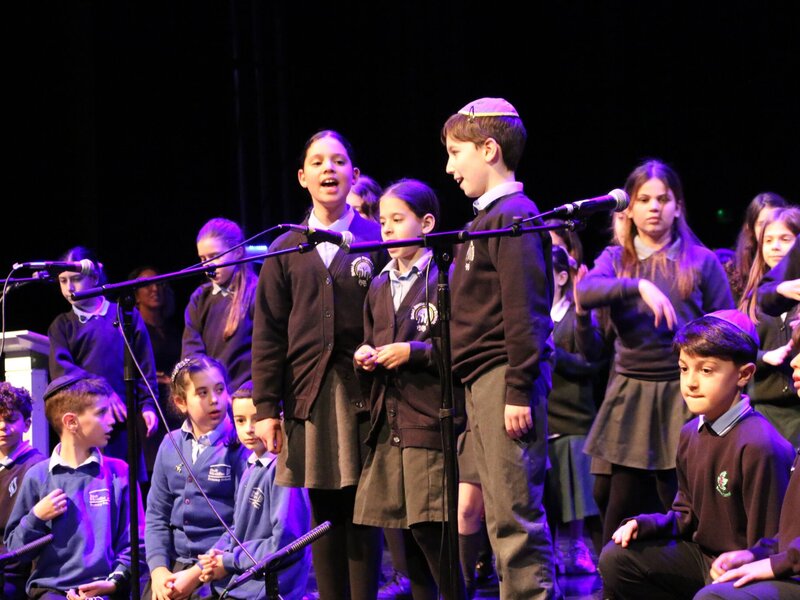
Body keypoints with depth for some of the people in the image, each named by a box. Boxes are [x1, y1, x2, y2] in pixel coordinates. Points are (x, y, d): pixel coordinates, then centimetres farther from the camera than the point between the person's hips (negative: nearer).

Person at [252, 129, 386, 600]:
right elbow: (268, 335, 8)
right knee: (324, 516, 4)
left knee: (362, 513, -1)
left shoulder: (378, 240, 6)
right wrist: (266, 407, 1)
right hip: (309, 397, 2)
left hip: (363, 396, -2)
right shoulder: (287, 251, 12)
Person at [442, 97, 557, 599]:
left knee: (514, 513, -10)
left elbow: (524, 312, -17)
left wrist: (519, 390, -20)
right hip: (482, 381, 10)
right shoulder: (487, 218, 19)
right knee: (502, 512, 11)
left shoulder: (513, 216, -10)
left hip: (505, 378, -10)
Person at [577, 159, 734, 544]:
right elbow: (586, 293, -12)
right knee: (624, 504, 2)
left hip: (684, 396, -2)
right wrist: (638, 286, -27)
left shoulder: (701, 261, 5)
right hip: (630, 394, 2)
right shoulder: (616, 259, 9)